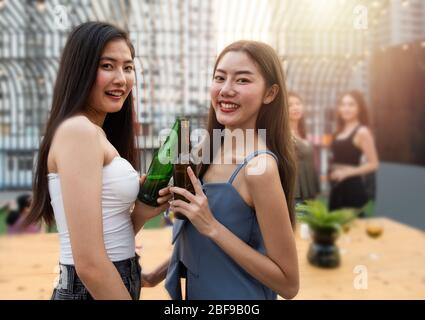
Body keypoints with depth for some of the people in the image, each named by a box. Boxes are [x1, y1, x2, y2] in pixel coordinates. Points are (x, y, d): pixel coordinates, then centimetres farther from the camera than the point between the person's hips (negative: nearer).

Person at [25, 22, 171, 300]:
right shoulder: (79, 130, -17)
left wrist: (141, 213, -5)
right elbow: (89, 262, -23)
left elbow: (109, 236, 11)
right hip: (92, 290, -9)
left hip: (114, 283, 9)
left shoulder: (97, 134, 11)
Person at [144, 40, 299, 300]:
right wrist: (157, 274, 3)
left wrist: (211, 226, -28)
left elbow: (288, 284, -23)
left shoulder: (259, 167, -27)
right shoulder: (213, 152, -4)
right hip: (197, 290, 7)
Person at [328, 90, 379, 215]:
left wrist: (348, 172, -19)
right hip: (336, 187, 8)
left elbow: (373, 164, -14)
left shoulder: (362, 131, -9)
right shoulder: (339, 131, 13)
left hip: (352, 187, -8)